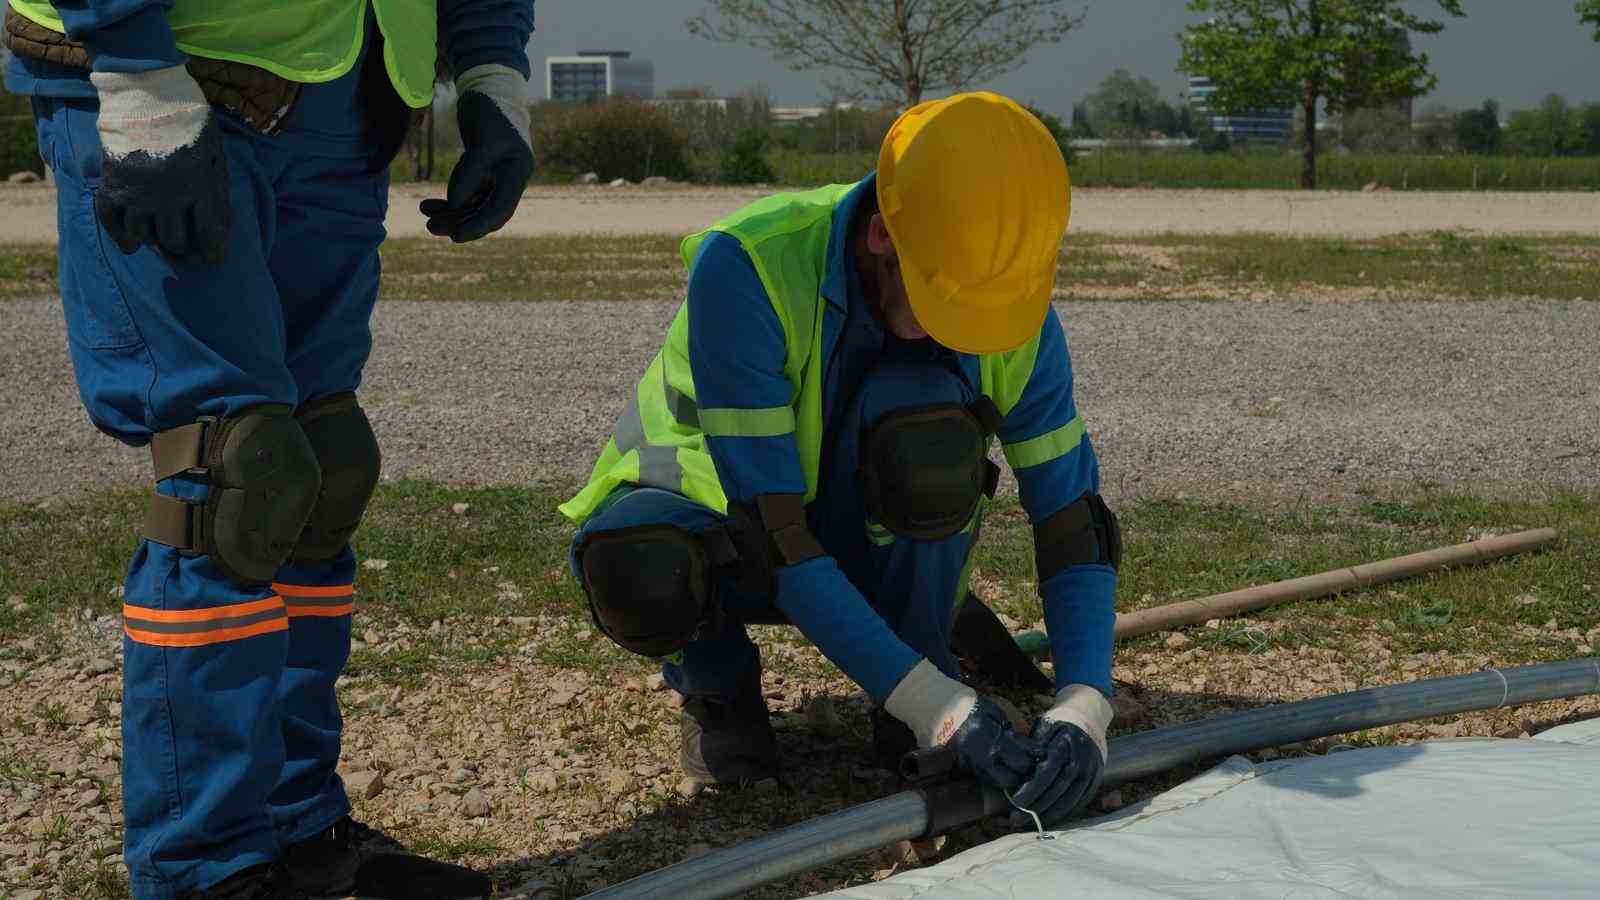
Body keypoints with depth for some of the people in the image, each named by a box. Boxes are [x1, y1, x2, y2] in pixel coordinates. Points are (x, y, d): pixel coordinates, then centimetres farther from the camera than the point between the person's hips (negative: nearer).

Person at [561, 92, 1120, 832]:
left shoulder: (1017, 313, -21)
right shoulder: (742, 269, -34)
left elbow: (1074, 524, -15)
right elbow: (770, 534, -36)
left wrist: (1082, 709, -32)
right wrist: (938, 707, -40)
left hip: (865, 547, 2)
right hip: (712, 512, -2)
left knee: (924, 415, -34)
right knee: (631, 569, -40)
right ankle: (717, 679, -2)